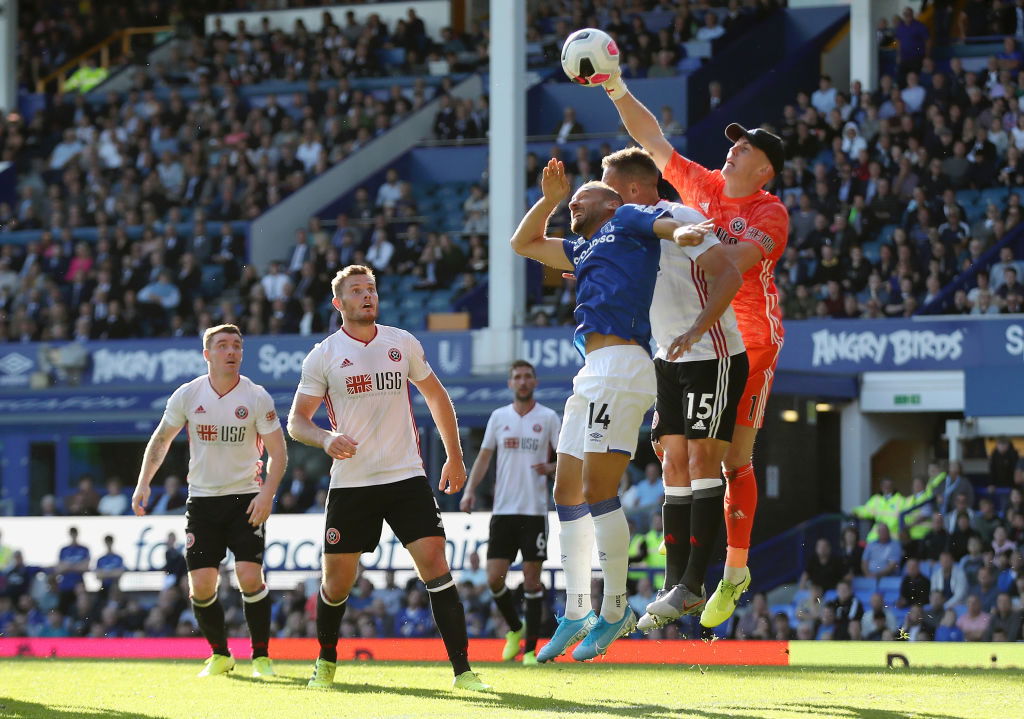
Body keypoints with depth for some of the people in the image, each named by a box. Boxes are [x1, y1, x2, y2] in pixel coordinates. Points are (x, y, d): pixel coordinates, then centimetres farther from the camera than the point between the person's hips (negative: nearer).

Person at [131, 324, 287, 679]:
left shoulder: (257, 397, -6)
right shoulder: (187, 395, -2)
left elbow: (278, 451, -2)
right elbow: (161, 439, 11)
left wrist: (267, 493, -16)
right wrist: (143, 484, 1)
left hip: (246, 499, -2)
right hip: (202, 500, 2)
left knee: (250, 578, -16)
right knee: (201, 586, -5)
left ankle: (261, 656, 1)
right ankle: (219, 655, 17)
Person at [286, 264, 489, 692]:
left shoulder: (403, 344, 6)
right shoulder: (323, 356, -1)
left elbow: (435, 396, 19)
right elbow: (297, 422, 2)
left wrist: (454, 457, 15)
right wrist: (326, 439, -20)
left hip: (406, 477, 1)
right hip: (350, 483, -1)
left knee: (435, 564, -13)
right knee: (337, 581, 3)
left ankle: (462, 670, -12)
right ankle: (326, 661, 29)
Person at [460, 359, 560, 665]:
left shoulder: (548, 418, 2)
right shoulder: (498, 417, 9)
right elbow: (484, 457, 12)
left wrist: (551, 468, -17)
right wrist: (470, 489, -1)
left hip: (534, 511, -2)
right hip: (503, 510, 2)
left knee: (532, 580, -3)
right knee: (494, 578, -4)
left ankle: (530, 648, 4)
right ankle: (515, 629, 21)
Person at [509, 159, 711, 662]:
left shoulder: (627, 221, 10)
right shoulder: (584, 251, 32)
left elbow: (663, 222, -10)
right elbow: (524, 243, 40)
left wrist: (679, 230, -33)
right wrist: (550, 199, 28)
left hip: (620, 364, -10)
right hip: (594, 375, 10)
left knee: (598, 489, -14)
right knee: (567, 492, 10)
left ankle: (616, 610, -9)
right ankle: (576, 615, 15)